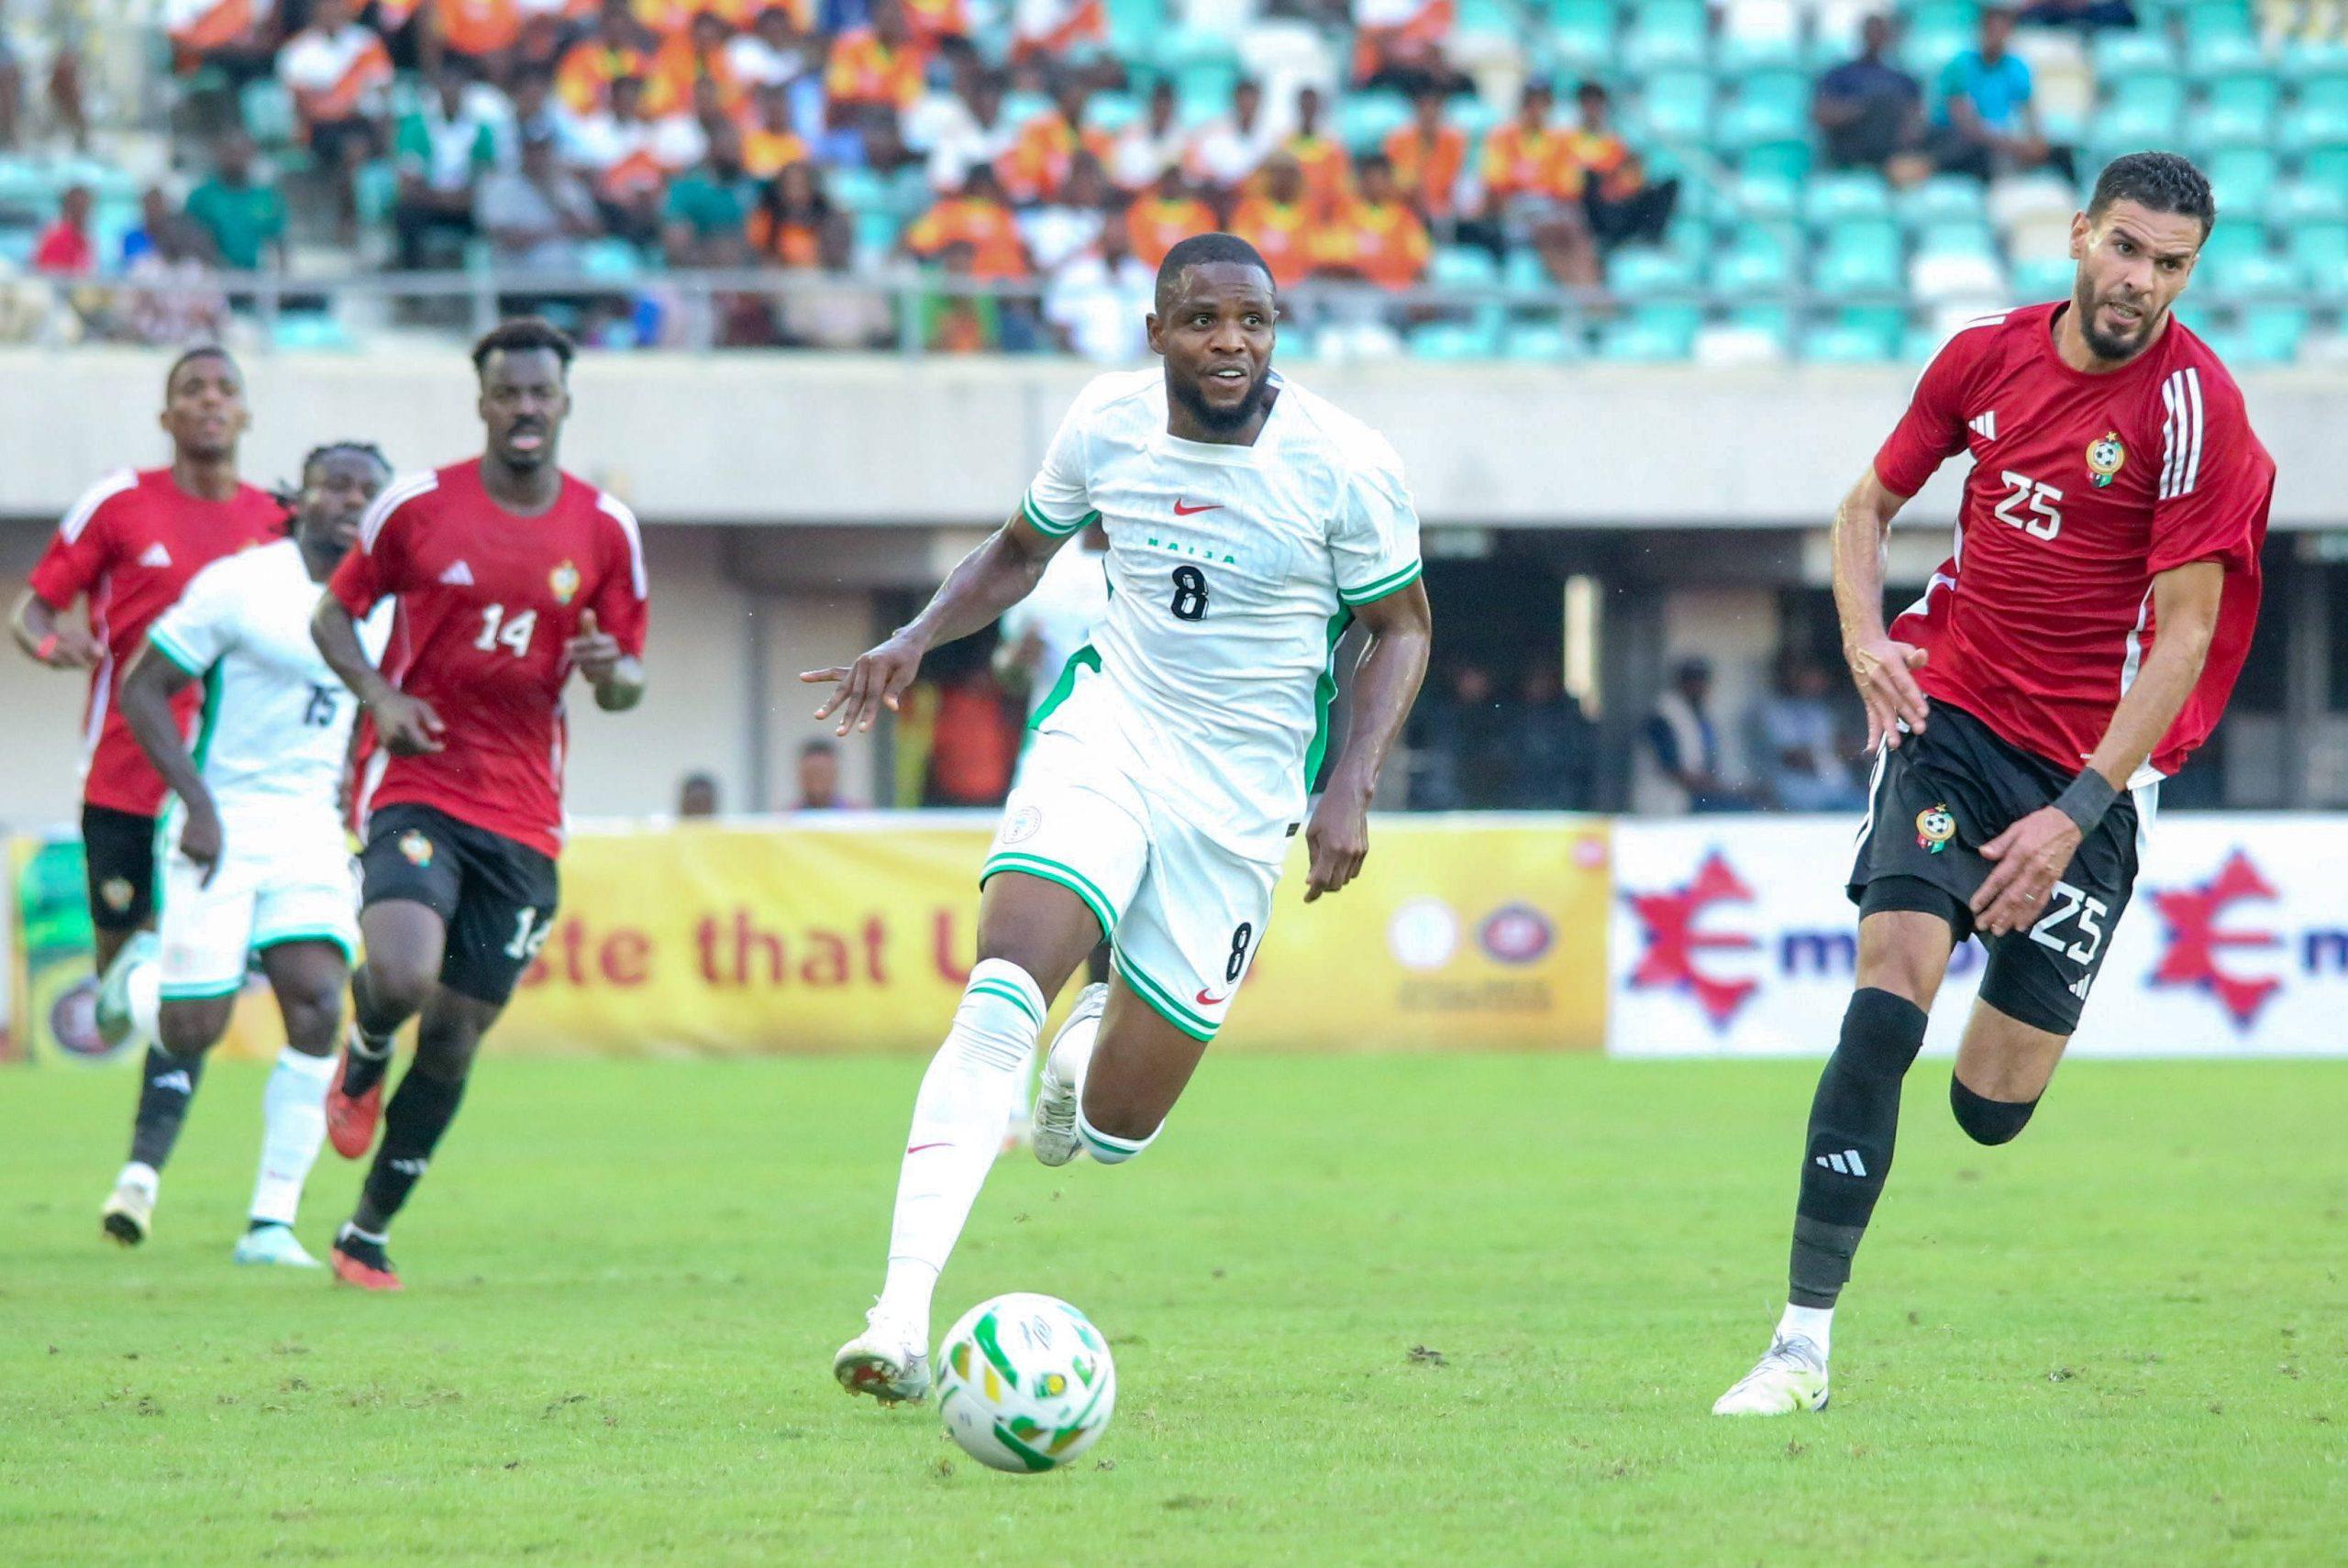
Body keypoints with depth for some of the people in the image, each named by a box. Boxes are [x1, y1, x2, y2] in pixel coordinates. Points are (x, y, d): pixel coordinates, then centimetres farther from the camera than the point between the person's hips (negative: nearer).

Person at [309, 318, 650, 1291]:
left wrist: (613, 675, -13)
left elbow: (627, 679, 12)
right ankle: (362, 1062, 11)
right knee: (402, 976, -27)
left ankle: (369, 1234, 19)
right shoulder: (417, 506, -1)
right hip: (417, 787, -3)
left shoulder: (605, 530, 5)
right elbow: (336, 612, 9)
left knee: (455, 1036, 3)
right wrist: (377, 693, -10)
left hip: (523, 817, 3)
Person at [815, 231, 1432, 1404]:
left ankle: (1095, 1043, 39)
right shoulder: (1105, 425, -4)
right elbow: (1022, 549, 15)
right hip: (1107, 733, 1)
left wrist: (1350, 789, -12)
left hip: (1239, 798, -1)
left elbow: (1400, 627, 1)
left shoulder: (1346, 467, -12)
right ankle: (901, 1319, -29)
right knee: (998, 1002, -25)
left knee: (1112, 1130, -1)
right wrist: (918, 639, -2)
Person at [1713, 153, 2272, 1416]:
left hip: (2092, 761, -2)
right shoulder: (1988, 356, 2)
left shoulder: (2192, 406, -12)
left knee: (1992, 1108, 0)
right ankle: (1805, 1339, -17)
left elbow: (2184, 637, -13)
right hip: (1954, 709, 2)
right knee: (1892, 976, -20)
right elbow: (1869, 505, 17)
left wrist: (2076, 815, -19)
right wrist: (1864, 638, -3)